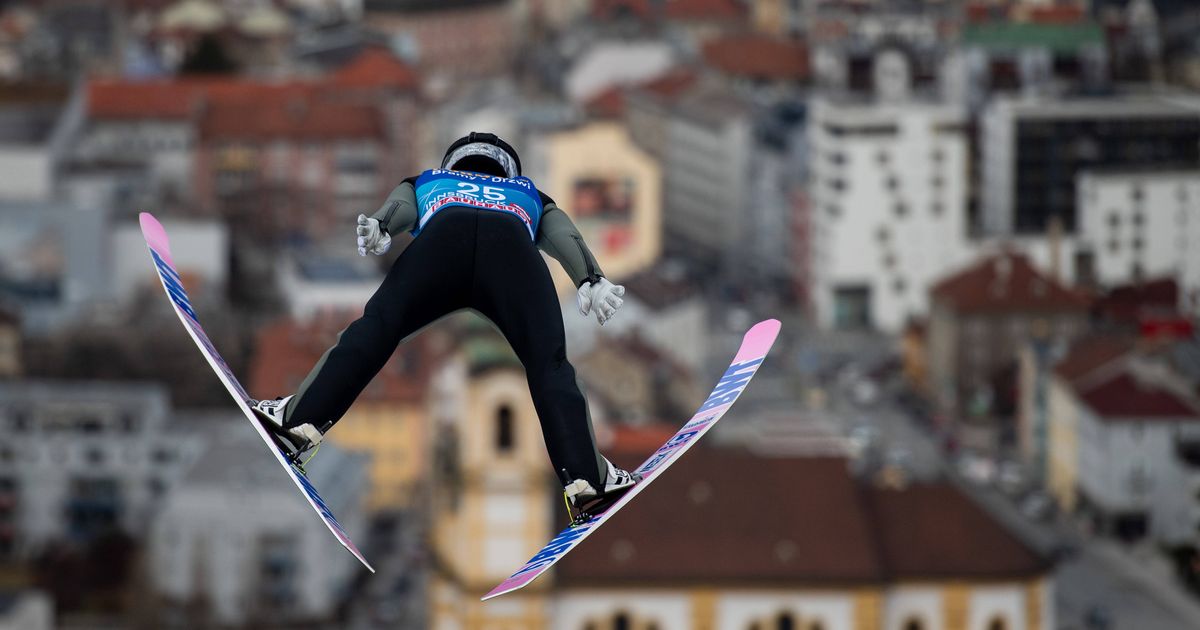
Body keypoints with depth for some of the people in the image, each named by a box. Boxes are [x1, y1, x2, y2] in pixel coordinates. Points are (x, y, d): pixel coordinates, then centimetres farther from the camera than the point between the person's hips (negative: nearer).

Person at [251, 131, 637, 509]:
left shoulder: (428, 183, 45)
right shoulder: (530, 196, 47)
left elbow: (400, 207, 20)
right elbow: (564, 236, 25)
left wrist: (377, 231, -1)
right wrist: (591, 282, 7)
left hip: (443, 235, 0)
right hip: (514, 246, 0)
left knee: (375, 329, -1)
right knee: (548, 362, -4)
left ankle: (299, 419, -15)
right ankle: (585, 478, -19)